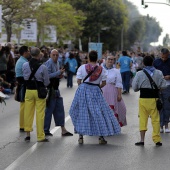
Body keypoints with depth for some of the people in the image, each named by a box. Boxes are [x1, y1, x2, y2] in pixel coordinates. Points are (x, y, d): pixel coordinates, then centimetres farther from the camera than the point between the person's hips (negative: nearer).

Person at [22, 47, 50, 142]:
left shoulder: (25, 65, -6)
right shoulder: (43, 67, -15)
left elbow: (25, 77, 6)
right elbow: (46, 82, -7)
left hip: (29, 90, 3)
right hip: (39, 91, -3)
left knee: (28, 112, 12)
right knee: (40, 114, 4)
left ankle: (28, 134, 18)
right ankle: (40, 136, 9)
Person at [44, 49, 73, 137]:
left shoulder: (57, 62, 14)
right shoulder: (49, 63, -14)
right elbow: (47, 76, -24)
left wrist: (59, 75, 6)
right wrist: (58, 73, -21)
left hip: (56, 89, 9)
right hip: (50, 89, -9)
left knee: (59, 109, 10)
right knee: (49, 109, -2)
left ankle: (63, 130, 15)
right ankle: (45, 130, 8)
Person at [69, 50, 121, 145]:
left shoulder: (82, 67, -5)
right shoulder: (101, 69, -1)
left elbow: (79, 81, -3)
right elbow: (104, 83, 2)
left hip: (83, 90, 0)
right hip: (96, 91, 0)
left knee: (81, 112, 8)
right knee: (99, 113, 7)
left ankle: (81, 137, 8)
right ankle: (101, 137, 6)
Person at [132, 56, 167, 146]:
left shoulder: (139, 74, -6)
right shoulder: (159, 73, -3)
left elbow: (135, 87, -2)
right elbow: (163, 85, -2)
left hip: (143, 98, -1)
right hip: (154, 98, 1)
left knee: (143, 118, 8)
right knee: (155, 119, 8)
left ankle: (142, 139, 4)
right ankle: (157, 139, 12)